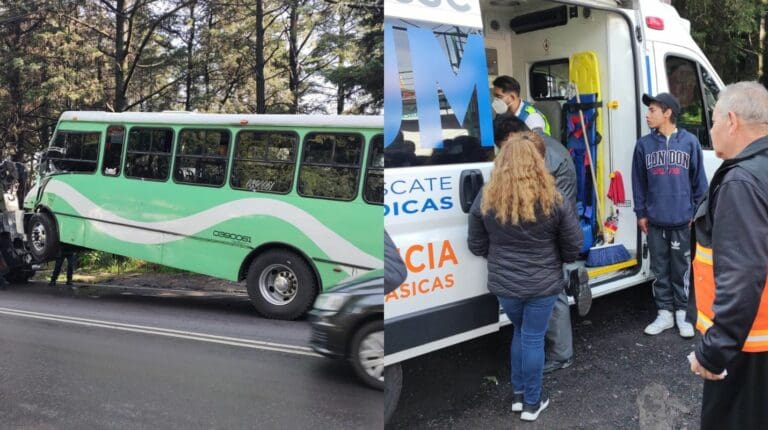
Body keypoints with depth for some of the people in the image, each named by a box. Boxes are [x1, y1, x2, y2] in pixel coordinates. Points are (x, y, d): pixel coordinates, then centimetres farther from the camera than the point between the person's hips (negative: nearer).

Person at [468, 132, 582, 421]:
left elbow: (477, 246, 0)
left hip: (504, 284, 2)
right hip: (542, 285, -2)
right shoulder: (553, 200, -15)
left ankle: (517, 394, 34)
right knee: (533, 338, 12)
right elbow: (573, 247, -5)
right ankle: (532, 402, 27)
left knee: (520, 333, 24)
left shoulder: (485, 199, -10)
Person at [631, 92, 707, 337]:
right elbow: (638, 182, 5)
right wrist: (641, 213, 4)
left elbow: (699, 181, 3)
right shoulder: (644, 144, 0)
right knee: (660, 270, 10)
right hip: (655, 220, 1)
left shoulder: (689, 142, -2)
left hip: (683, 220, -1)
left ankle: (681, 313, 21)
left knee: (681, 269, 9)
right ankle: (664, 313, 21)